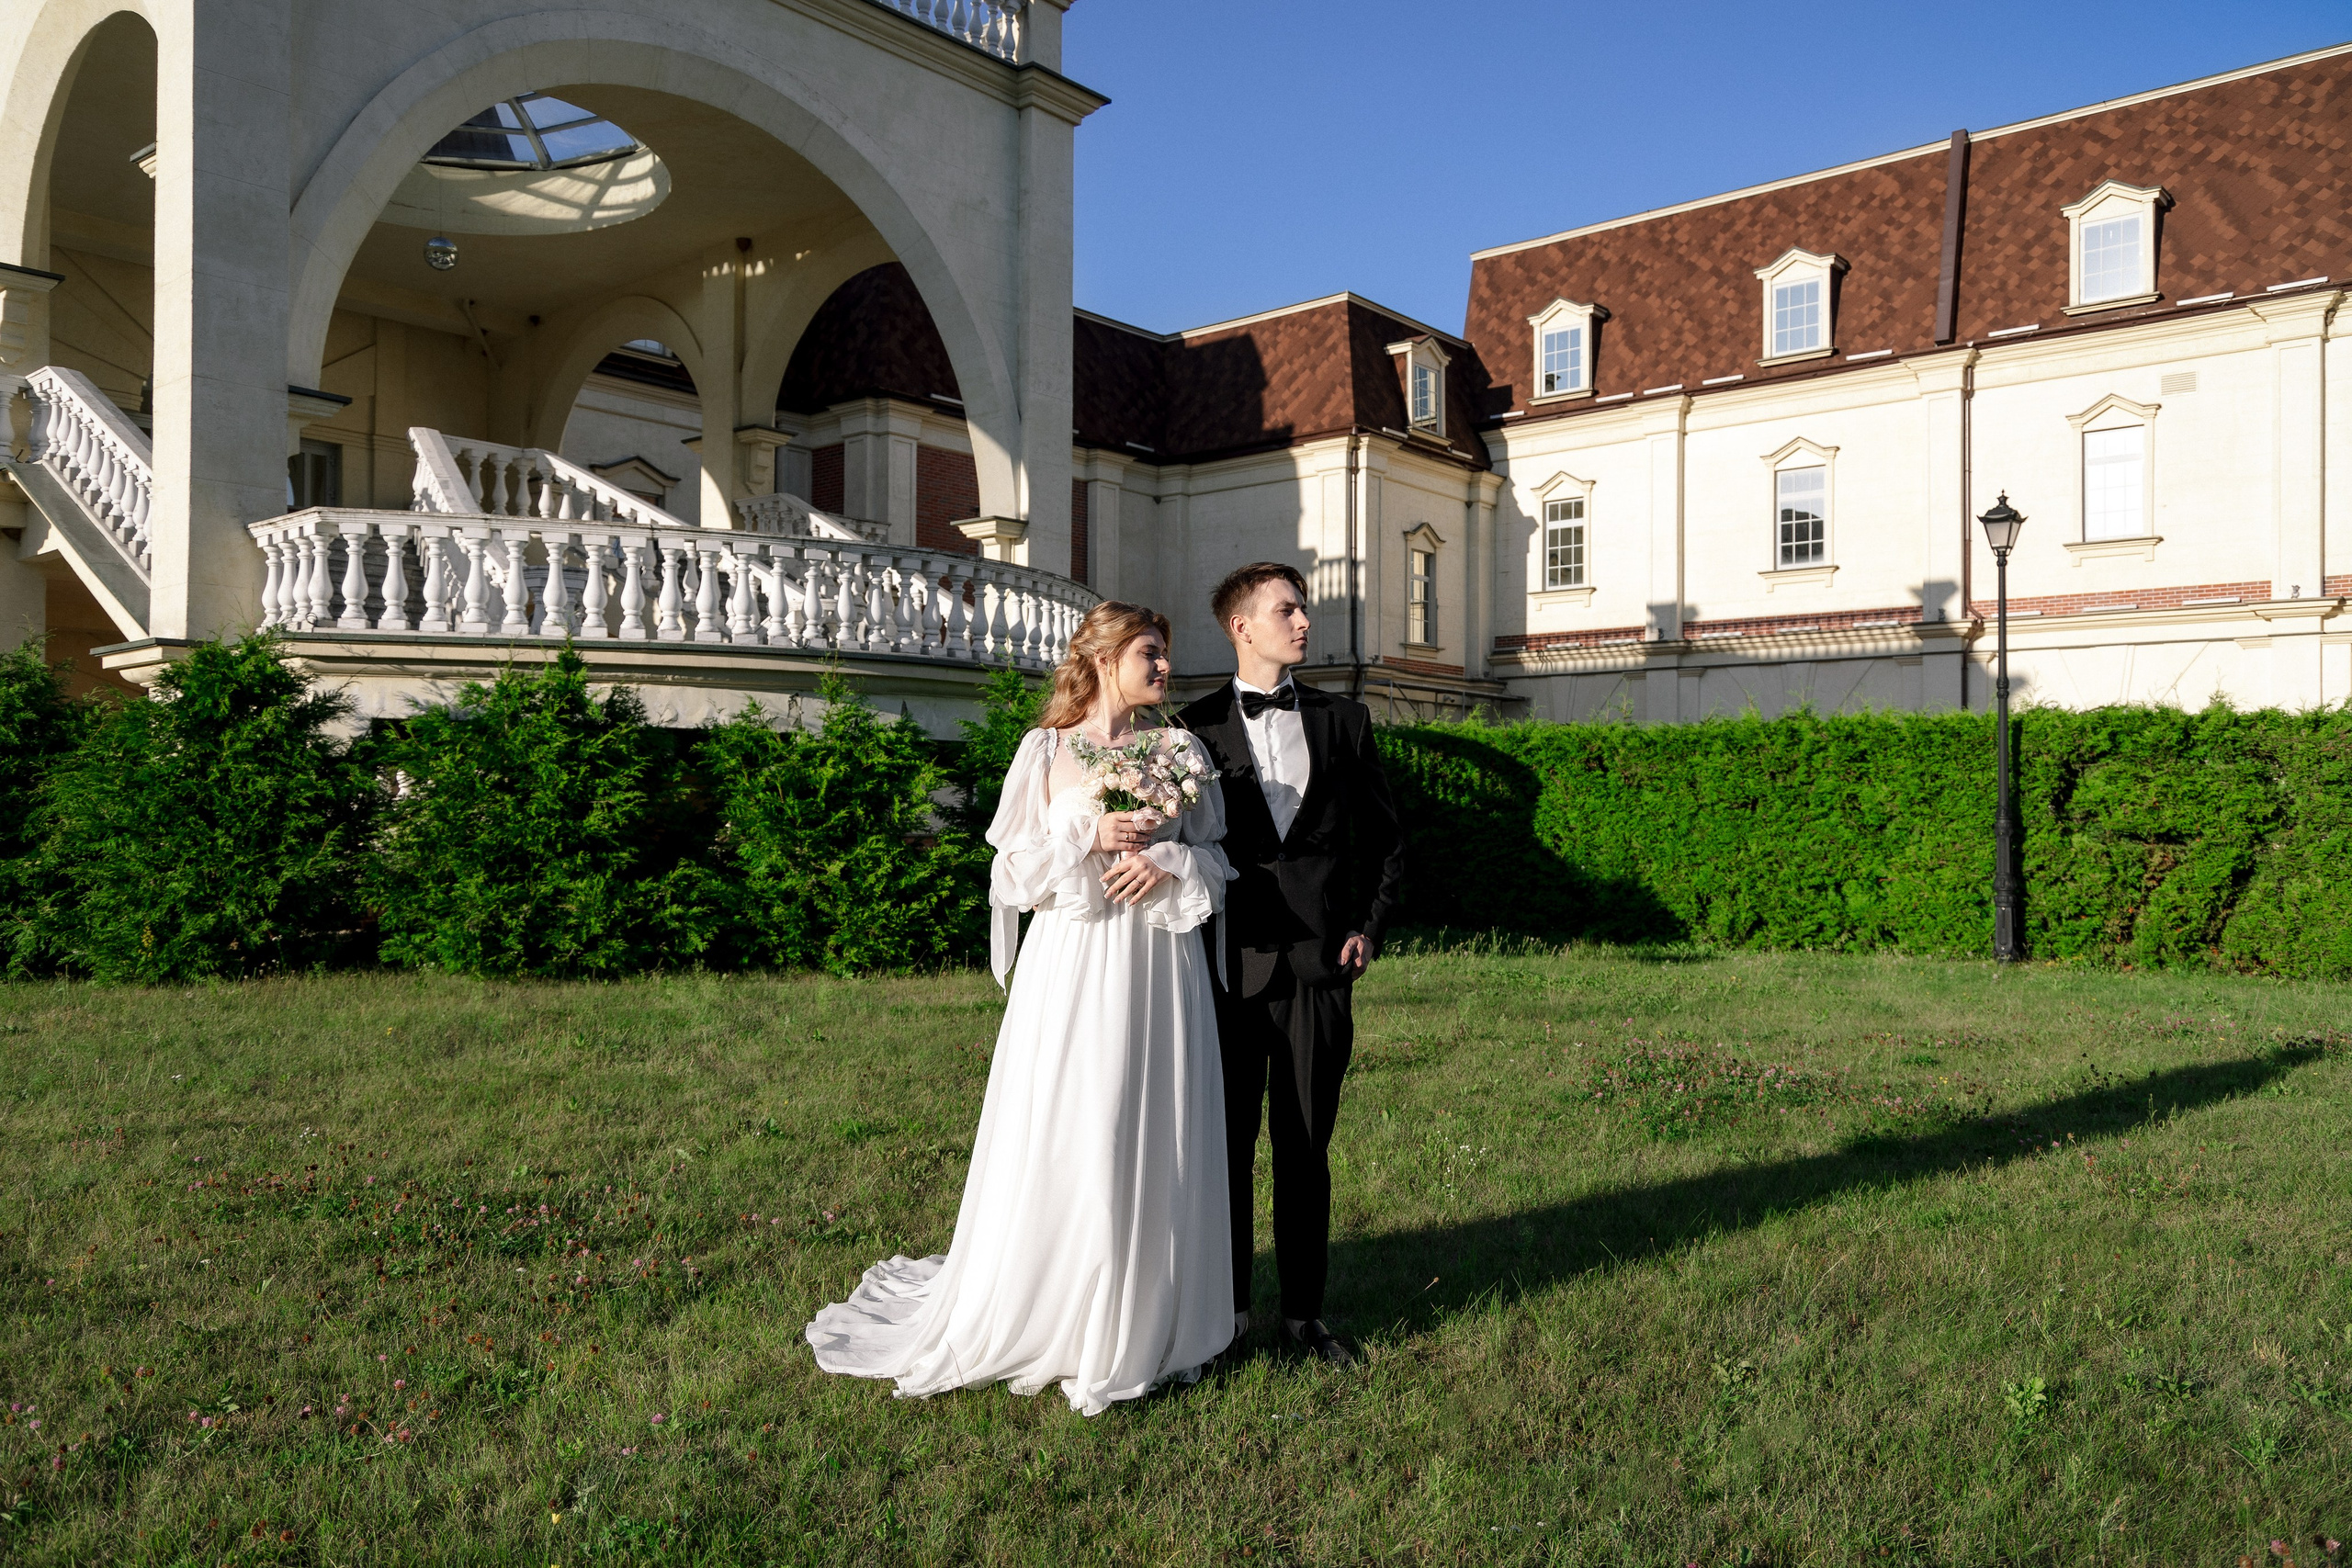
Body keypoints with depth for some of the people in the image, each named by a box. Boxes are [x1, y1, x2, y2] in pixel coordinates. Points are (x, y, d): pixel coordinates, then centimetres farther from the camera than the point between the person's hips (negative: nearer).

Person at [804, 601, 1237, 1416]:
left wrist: (1167, 862, -10)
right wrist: (1089, 839, -11)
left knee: (1156, 1139, 5)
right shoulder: (1046, 751, 3)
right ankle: (1048, 1324, 16)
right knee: (1062, 1141, -1)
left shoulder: (1179, 752, 9)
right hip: (1072, 962, -2)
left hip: (1157, 966, 2)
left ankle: (1146, 1325, 20)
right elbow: (1014, 865, 2)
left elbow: (1217, 857, 10)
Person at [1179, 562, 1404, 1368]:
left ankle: (1304, 1309, 24)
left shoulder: (1343, 720, 10)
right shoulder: (1196, 726, 1)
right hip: (1232, 963, -2)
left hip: (1319, 962, 2)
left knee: (1306, 1143, 10)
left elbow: (1386, 838, 14)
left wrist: (1370, 926, 4)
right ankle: (1226, 1307, 24)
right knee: (1226, 1142, 8)